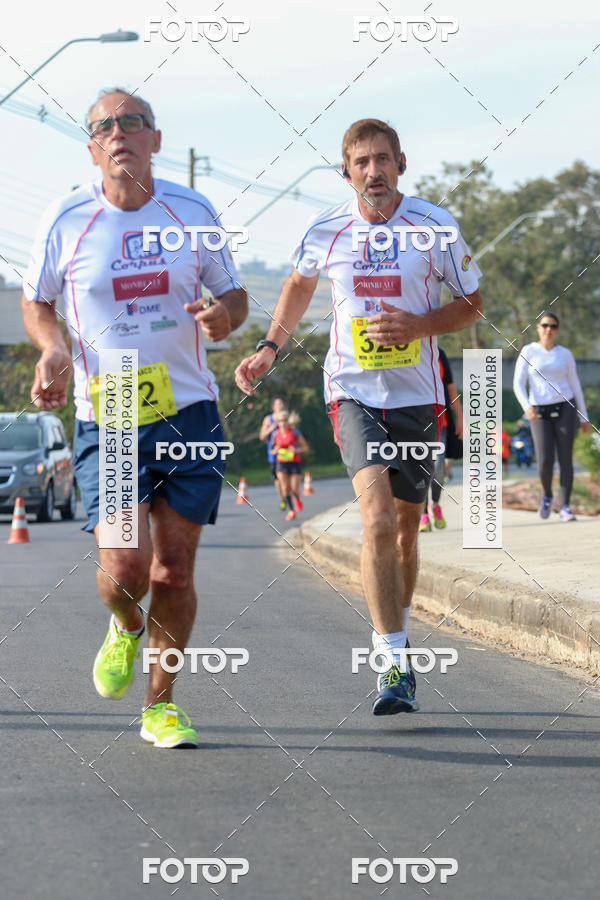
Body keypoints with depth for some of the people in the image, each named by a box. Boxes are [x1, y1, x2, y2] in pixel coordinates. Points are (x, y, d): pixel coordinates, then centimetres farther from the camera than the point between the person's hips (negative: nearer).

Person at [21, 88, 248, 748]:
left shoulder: (193, 211, 3)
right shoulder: (67, 219, -1)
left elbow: (232, 292, 13)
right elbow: (35, 300, 12)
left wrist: (225, 315, -11)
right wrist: (53, 348, -9)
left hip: (189, 412, 1)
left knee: (173, 571, 1)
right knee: (124, 568, -12)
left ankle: (161, 705, 19)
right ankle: (125, 627, 25)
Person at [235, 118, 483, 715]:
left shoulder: (435, 227, -4)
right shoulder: (325, 232, -1)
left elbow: (471, 304, 5)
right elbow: (299, 284, 21)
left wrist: (417, 325, -13)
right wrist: (270, 348, 11)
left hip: (416, 395, 1)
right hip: (353, 392, -1)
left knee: (405, 529, 12)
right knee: (377, 518, -21)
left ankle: (394, 636, 36)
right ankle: (394, 663, -21)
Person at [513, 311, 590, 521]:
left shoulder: (565, 354, 6)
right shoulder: (528, 352, 1)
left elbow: (574, 386, 11)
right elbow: (518, 384, -4)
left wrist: (584, 417, 9)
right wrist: (527, 407, -22)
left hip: (564, 409, 1)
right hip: (540, 413, -1)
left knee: (566, 459, -8)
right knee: (545, 462, -11)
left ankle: (564, 507, -5)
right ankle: (547, 495, 19)